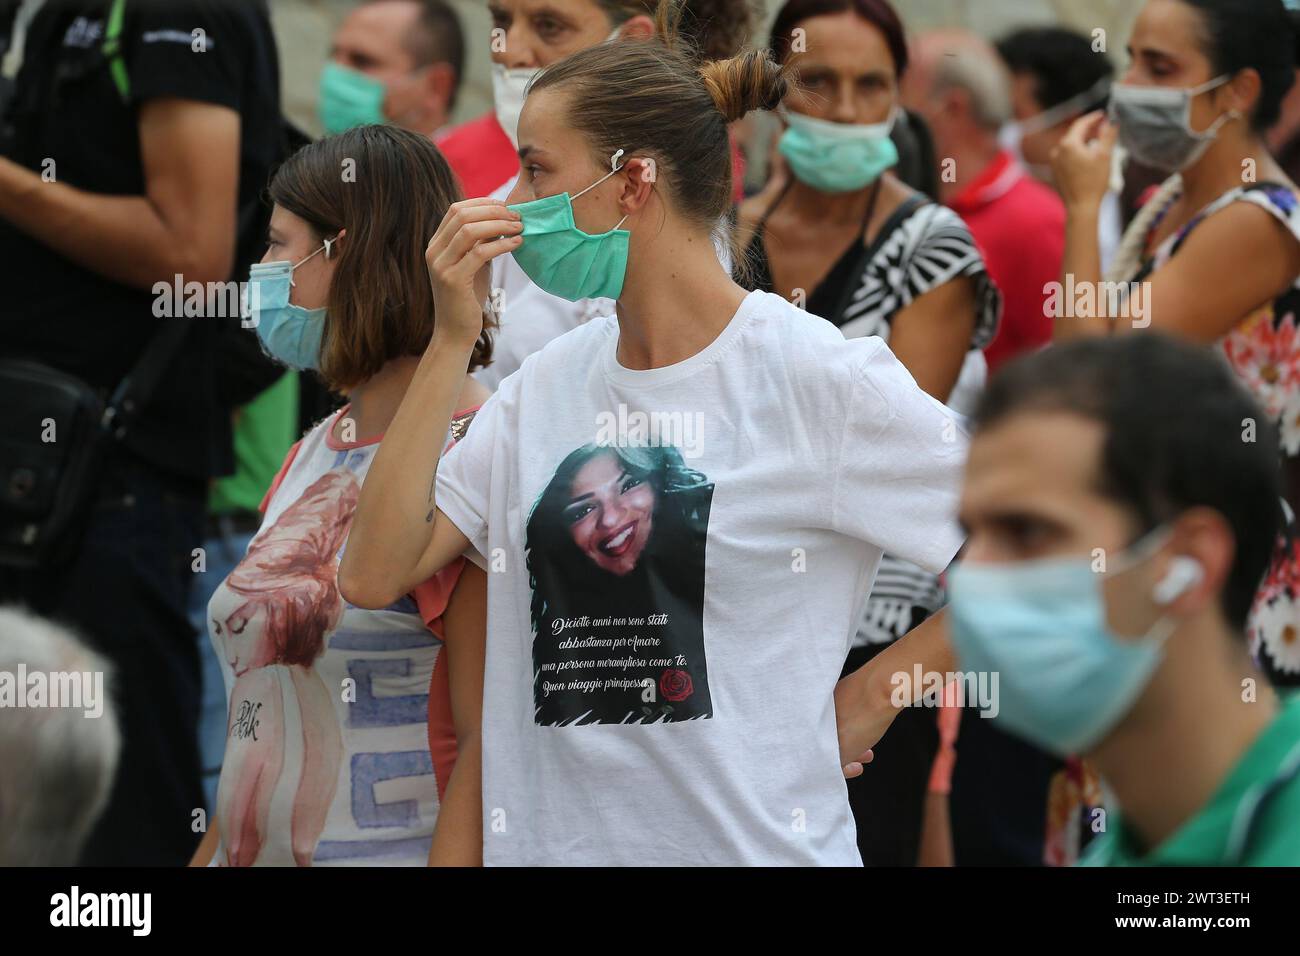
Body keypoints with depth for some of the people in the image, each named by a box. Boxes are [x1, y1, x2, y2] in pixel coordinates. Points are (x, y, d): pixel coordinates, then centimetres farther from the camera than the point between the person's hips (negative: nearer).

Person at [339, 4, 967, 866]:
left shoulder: (818, 376, -10)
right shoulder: (544, 386, 6)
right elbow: (375, 576, -2)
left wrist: (867, 702, -7)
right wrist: (452, 342, -5)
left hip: (754, 843, -5)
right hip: (548, 839, 5)